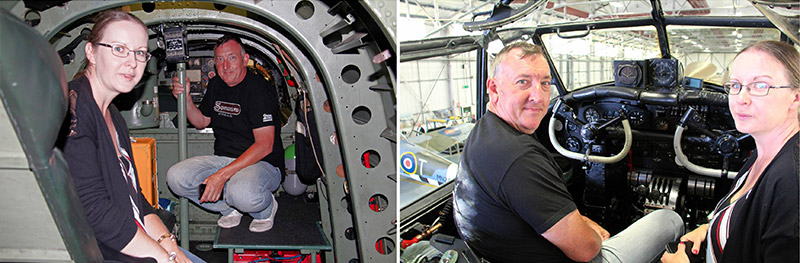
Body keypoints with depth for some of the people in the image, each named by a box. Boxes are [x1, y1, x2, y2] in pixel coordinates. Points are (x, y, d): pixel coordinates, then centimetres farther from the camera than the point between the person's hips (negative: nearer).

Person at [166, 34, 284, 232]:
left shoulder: (259, 90, -15)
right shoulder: (215, 85, 10)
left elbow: (264, 146, -23)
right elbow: (202, 122, 24)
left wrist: (223, 175, -29)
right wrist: (186, 98, 3)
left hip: (263, 164, -7)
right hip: (223, 159, 7)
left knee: (242, 194, -39)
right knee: (176, 177, -15)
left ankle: (265, 210, -2)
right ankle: (230, 208, 3)